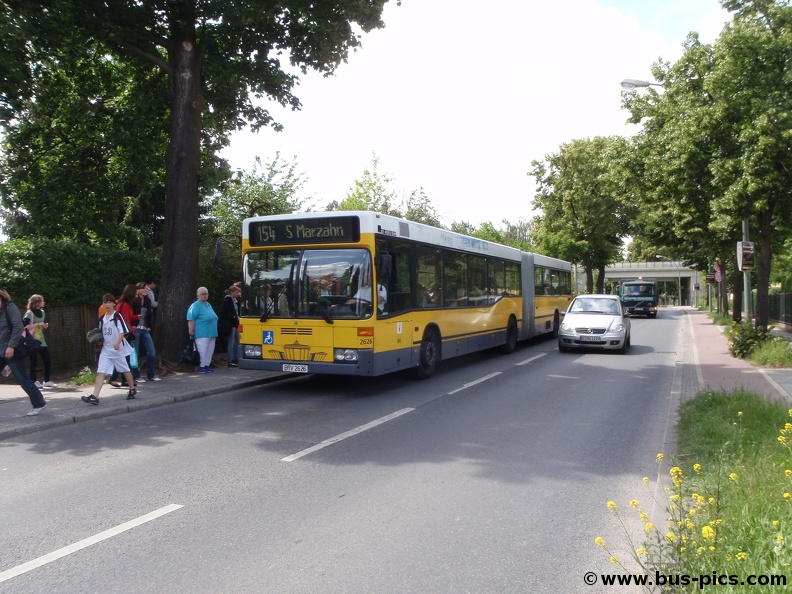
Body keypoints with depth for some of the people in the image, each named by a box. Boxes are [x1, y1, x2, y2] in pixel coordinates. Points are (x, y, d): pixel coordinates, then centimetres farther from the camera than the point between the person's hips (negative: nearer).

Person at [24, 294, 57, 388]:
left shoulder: (42, 312, 12)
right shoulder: (29, 313, -10)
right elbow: (24, 326, -18)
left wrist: (45, 325, 3)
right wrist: (37, 324, -20)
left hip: (41, 341, 7)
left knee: (48, 360, 5)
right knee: (34, 362, -4)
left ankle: (47, 381, 14)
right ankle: (34, 382, 6)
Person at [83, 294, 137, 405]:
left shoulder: (117, 316, -8)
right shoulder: (101, 318, 9)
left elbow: (123, 331, -13)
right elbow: (100, 333, 20)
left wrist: (118, 343, -25)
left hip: (118, 349, -5)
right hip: (105, 350, 5)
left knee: (125, 370, 11)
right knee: (100, 372, -6)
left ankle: (132, 390, 29)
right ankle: (94, 396, -13)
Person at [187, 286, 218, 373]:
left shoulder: (209, 305, 19)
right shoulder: (195, 306, -8)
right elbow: (191, 320, -14)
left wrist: (215, 333, 25)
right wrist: (191, 332, -19)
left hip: (211, 334, 9)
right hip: (202, 334, -8)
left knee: (210, 351, 11)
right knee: (202, 351, -7)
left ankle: (207, 365, 19)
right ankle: (201, 367, 0)